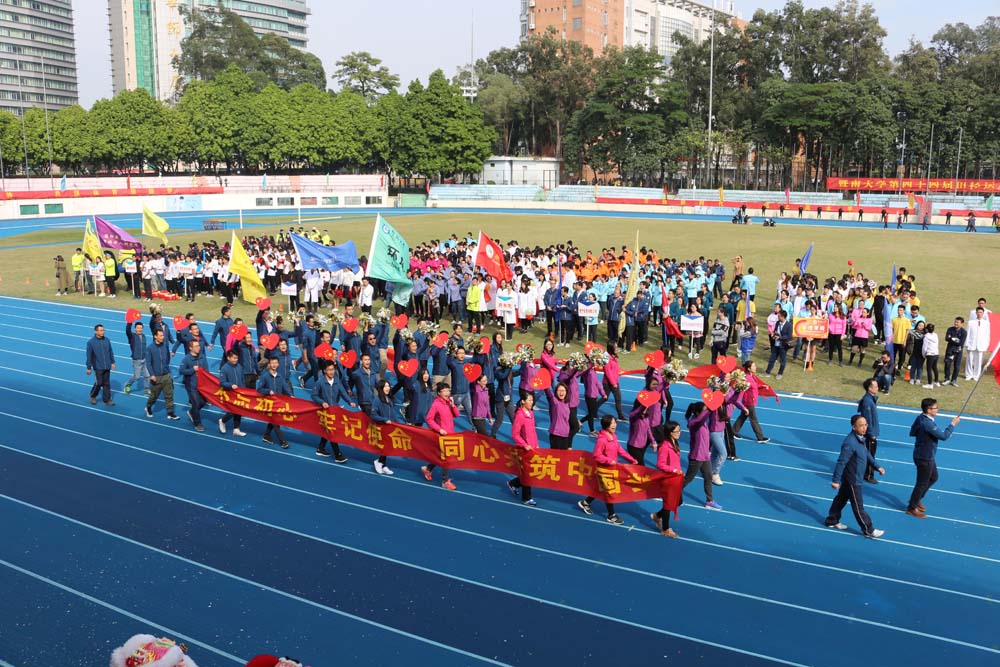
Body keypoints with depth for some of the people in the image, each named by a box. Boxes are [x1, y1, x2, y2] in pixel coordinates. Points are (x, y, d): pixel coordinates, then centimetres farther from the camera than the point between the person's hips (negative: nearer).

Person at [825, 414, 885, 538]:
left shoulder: (860, 439, 1)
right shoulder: (850, 443, -29)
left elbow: (866, 454, 19)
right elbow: (841, 462, -27)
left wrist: (877, 467, 22)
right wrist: (836, 480, -25)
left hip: (849, 478, 10)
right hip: (852, 480, -10)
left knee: (841, 498, 21)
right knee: (858, 506, 4)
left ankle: (832, 521, 36)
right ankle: (868, 530, 15)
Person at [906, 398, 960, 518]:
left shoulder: (920, 418, 0)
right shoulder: (928, 424, -30)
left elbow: (912, 432, 12)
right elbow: (943, 436, -27)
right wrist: (953, 424, -16)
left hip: (928, 456, 10)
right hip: (924, 458, -10)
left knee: (933, 477, 26)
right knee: (922, 483, 5)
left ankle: (917, 499, 38)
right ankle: (912, 508, 19)